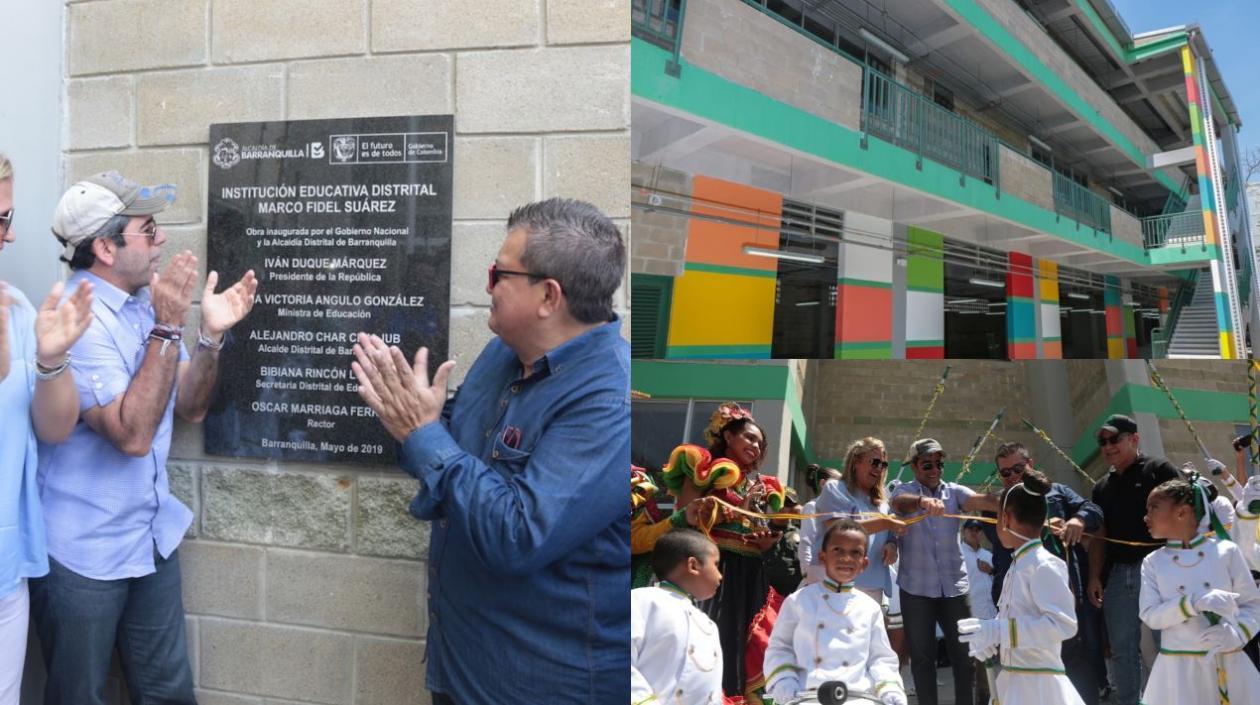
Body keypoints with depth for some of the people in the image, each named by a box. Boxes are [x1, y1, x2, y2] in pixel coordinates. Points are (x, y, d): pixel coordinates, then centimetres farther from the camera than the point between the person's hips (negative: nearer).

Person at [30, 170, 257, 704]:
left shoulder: (147, 302, 2)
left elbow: (189, 408, 5)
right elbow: (132, 435, -26)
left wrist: (212, 333, -10)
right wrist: (167, 327, -26)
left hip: (153, 538, 7)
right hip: (83, 554, -6)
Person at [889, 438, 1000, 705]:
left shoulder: (954, 491, 6)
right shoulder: (904, 491, 0)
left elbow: (981, 500, -13)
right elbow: (900, 503, -25)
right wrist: (923, 500, -48)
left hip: (954, 585, 2)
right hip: (916, 587, -2)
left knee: (964, 652, 7)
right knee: (922, 656, 6)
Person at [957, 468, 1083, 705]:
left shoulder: (1044, 566, -16)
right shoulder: (1017, 565, 12)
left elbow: (1063, 623, -24)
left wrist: (999, 631, -25)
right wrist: (988, 636, -1)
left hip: (1037, 685, -9)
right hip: (1012, 682, 9)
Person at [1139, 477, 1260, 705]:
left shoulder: (1226, 551, -1)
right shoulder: (1153, 561, 2)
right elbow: (1150, 615, -6)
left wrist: (1236, 634, -16)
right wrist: (1193, 603, -19)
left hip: (1229, 663, 0)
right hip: (1179, 667, 1)